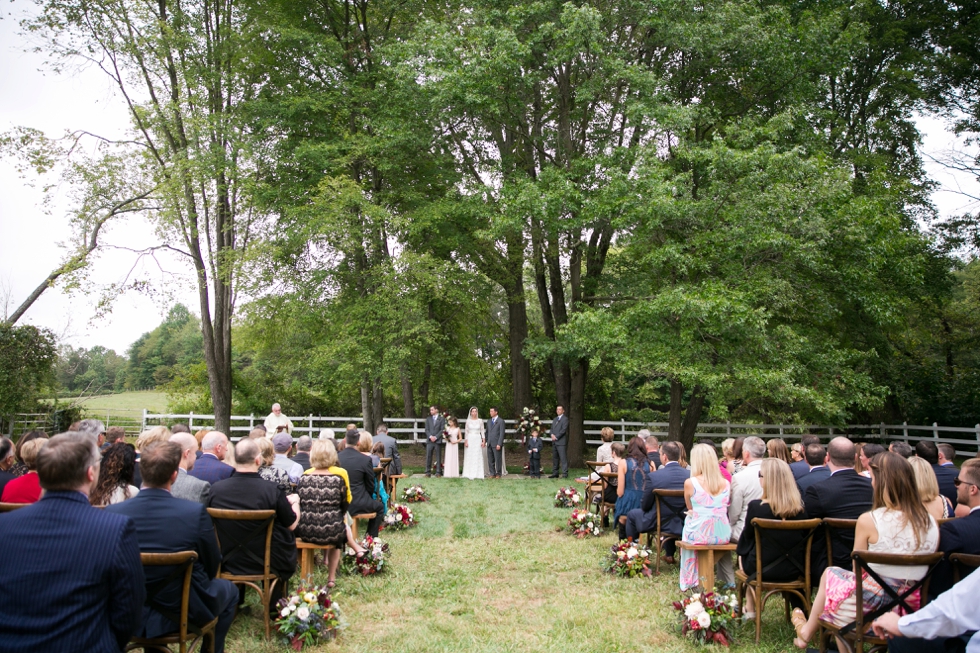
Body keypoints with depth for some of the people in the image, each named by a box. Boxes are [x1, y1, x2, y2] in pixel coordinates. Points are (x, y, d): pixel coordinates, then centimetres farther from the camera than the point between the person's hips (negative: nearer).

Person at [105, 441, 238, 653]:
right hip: (186, 614, -3)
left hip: (129, 614, 4)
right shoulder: (195, 512, -25)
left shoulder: (112, 513, -17)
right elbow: (212, 566, -10)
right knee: (228, 589, 28)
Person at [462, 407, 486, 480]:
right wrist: (466, 441, -5)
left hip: (478, 439, 0)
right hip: (470, 439, 0)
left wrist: (483, 441, -3)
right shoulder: (468, 421, 3)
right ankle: (469, 474, 3)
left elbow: (482, 431, 5)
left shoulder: (480, 421, 4)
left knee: (477, 457, -1)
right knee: (469, 456, -2)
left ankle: (477, 474, 3)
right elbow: (466, 432, 3)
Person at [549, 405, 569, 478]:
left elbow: (564, 430, -12)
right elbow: (552, 428, 17)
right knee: (555, 458, 9)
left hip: (561, 442, -8)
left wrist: (556, 437, -14)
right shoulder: (554, 419, 22)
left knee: (563, 458, -9)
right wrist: (552, 434, -4)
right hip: (554, 442, 8)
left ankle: (565, 473, -9)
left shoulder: (565, 419, -3)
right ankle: (555, 473, 14)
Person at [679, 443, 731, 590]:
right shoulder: (726, 484, 0)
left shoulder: (690, 483, -10)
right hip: (723, 534, 3)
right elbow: (724, 509, 13)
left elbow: (690, 508, 5)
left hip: (699, 534, -3)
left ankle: (690, 581, 39)